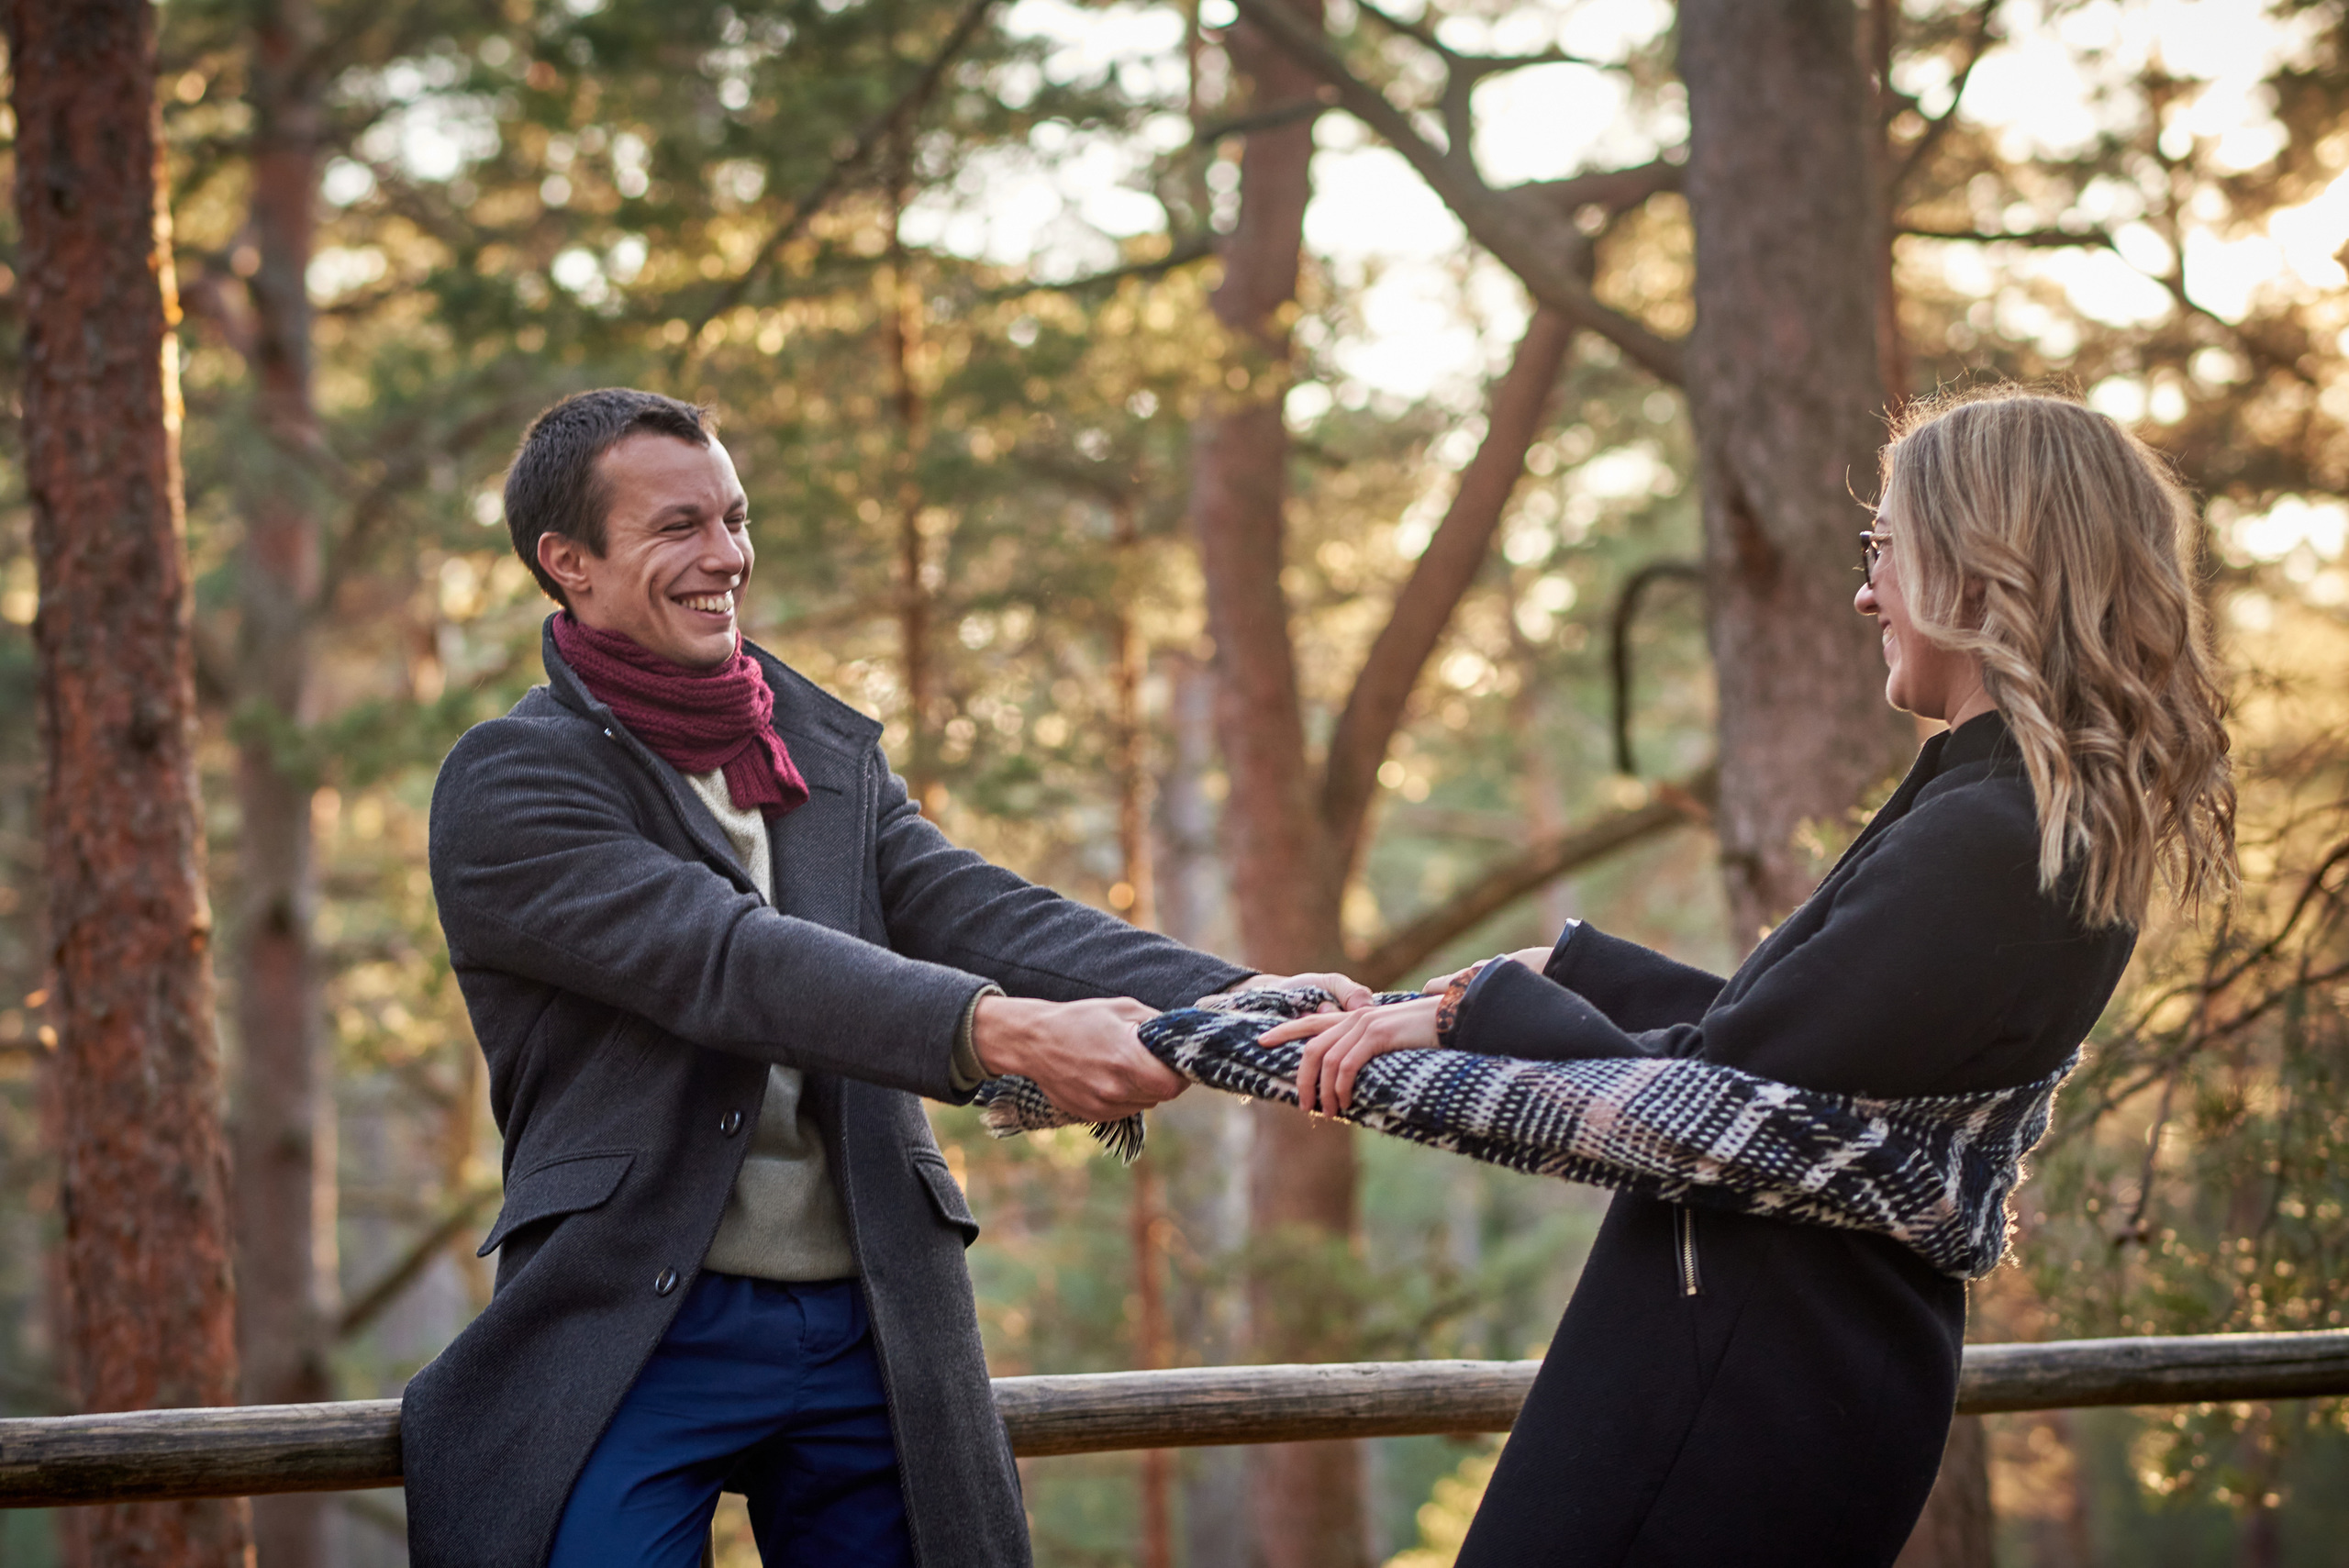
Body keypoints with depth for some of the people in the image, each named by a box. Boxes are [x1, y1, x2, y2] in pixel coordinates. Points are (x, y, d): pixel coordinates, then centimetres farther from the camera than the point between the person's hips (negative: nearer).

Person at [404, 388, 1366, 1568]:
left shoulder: (831, 757, 15)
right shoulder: (507, 783, -5)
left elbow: (977, 915, 0)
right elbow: (728, 959, -20)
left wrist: (1239, 1003, -17)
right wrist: (1001, 1031, -33)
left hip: (872, 1331, 5)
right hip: (642, 1335, -5)